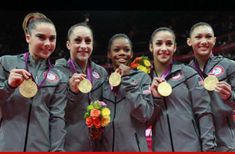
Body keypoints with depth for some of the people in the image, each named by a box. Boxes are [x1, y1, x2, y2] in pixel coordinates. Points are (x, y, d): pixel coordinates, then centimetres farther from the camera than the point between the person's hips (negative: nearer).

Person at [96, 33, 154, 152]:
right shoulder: (103, 80, 5)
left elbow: (145, 114, -14)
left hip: (133, 147, -2)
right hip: (104, 147, 3)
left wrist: (128, 81, -15)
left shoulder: (142, 77, -2)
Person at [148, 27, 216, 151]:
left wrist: (209, 148, -11)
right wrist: (155, 98, -9)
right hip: (160, 148, 3)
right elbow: (145, 121, 5)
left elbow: (204, 114, -4)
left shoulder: (188, 74, -1)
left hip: (191, 147, -2)